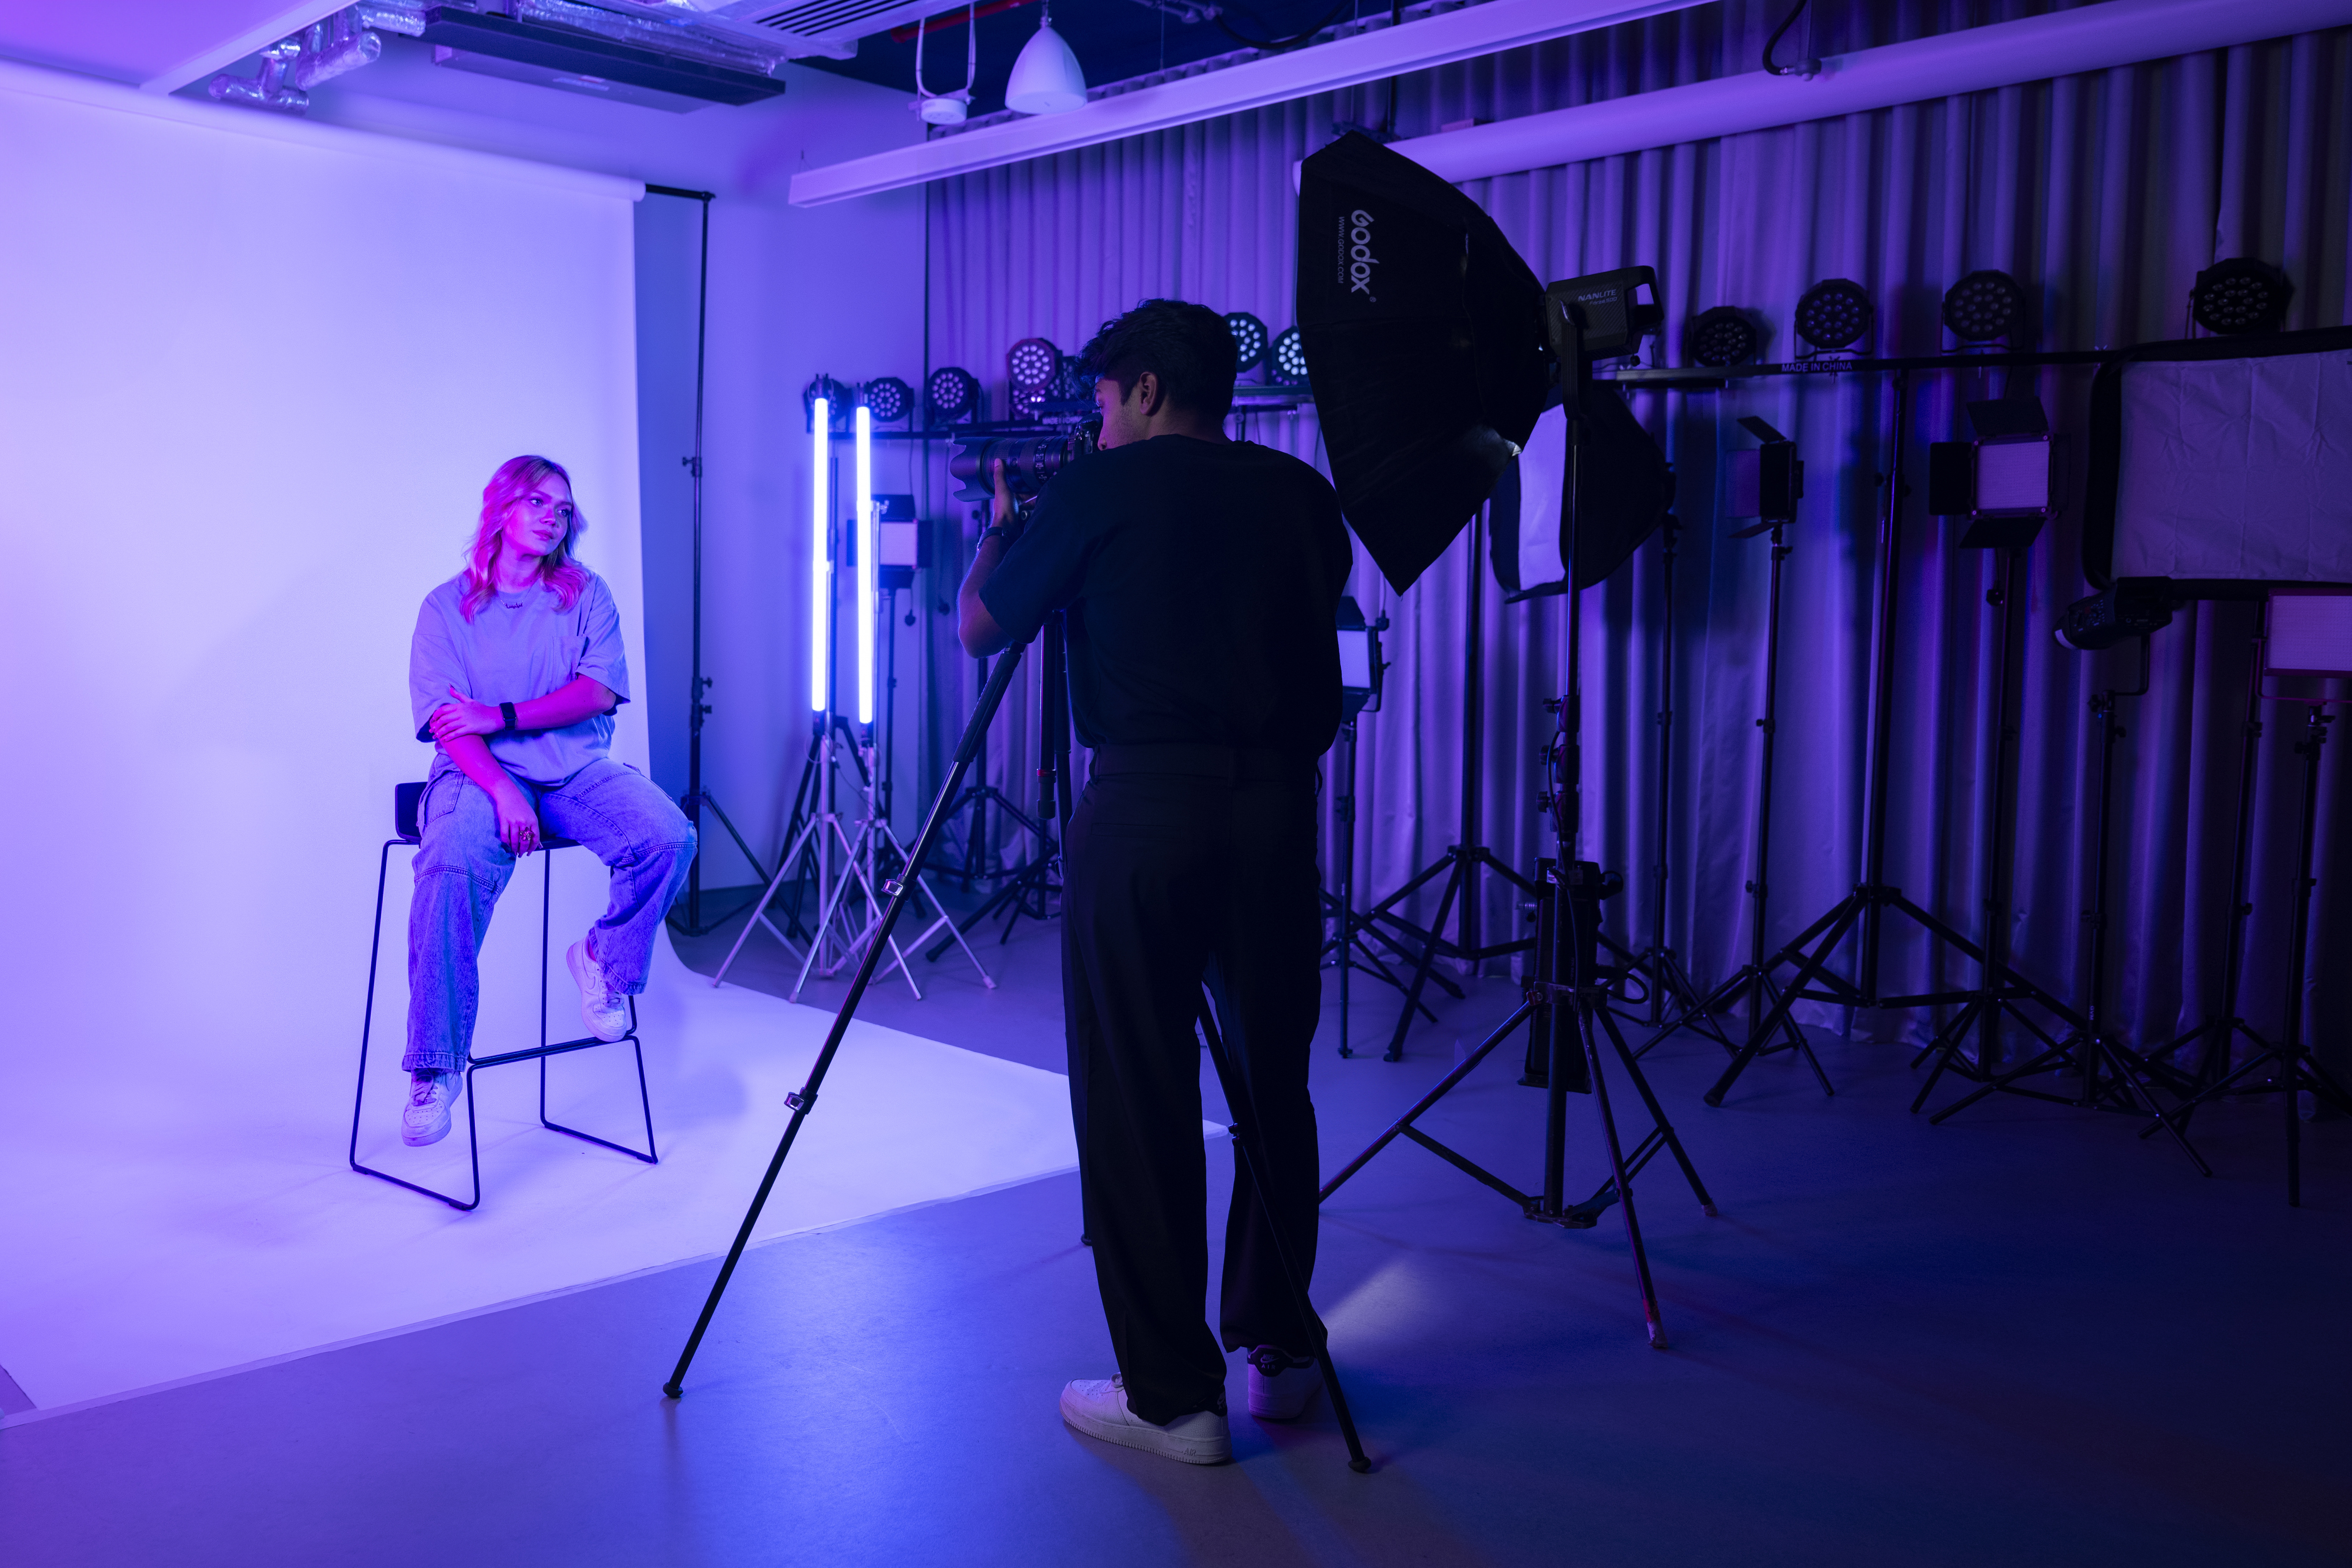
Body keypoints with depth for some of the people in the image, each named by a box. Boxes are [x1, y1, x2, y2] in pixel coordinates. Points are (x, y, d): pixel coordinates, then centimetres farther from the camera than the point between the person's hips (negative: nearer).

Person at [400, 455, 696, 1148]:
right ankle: (435, 1070, -23)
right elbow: (447, 723, -6)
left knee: (670, 837, -26)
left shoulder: (586, 594, 11)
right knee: (451, 870, -34)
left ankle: (603, 957, 3)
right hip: (481, 774, -2)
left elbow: (601, 691, -3)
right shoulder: (447, 607, 5)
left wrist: (501, 716, -13)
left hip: (578, 770, 2)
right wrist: (505, 792, -22)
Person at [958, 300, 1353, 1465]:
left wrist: (1000, 527, 29)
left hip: (1144, 809, -4)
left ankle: (1171, 1394, 9)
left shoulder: (1099, 490, 1)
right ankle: (1279, 1353, 26)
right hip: (1278, 804, 5)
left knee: (1138, 1099, 4)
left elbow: (980, 629, 10)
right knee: (1273, 1085, 16)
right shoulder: (1301, 494, 11)